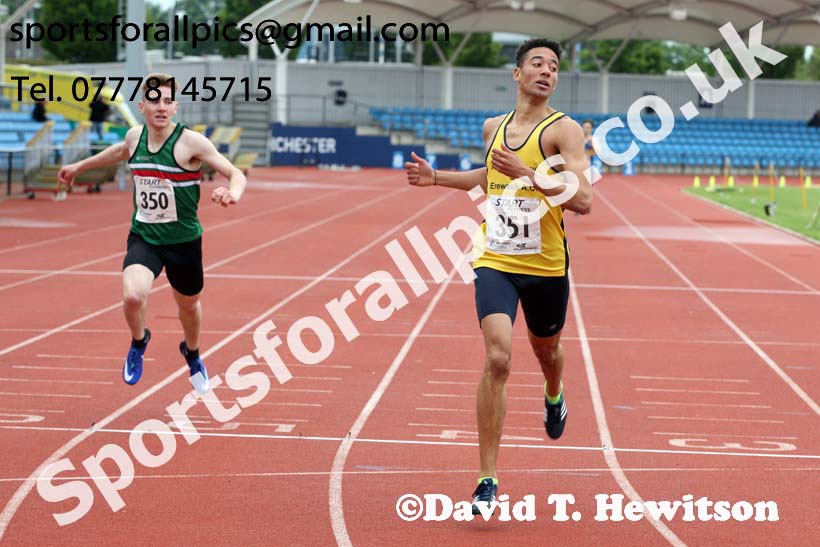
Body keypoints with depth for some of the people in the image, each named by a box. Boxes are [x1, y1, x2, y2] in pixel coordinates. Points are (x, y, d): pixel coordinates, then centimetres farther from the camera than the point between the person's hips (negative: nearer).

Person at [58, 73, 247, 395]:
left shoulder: (190, 142, -17)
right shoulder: (135, 136, -2)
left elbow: (235, 174, -17)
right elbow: (122, 151, 24)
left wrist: (232, 193, -41)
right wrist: (79, 166, 37)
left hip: (183, 240, -1)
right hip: (143, 237, 2)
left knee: (188, 306, 19)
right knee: (132, 296, -25)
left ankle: (192, 354, 54)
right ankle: (138, 342, 9)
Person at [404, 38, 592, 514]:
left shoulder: (563, 129, -8)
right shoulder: (495, 127, 8)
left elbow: (583, 200, -20)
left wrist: (528, 174, -28)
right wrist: (437, 178, 20)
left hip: (546, 266, -1)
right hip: (495, 261, 1)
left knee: (547, 350, 23)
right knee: (497, 358, -17)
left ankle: (554, 397, 63)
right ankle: (488, 482, -14)